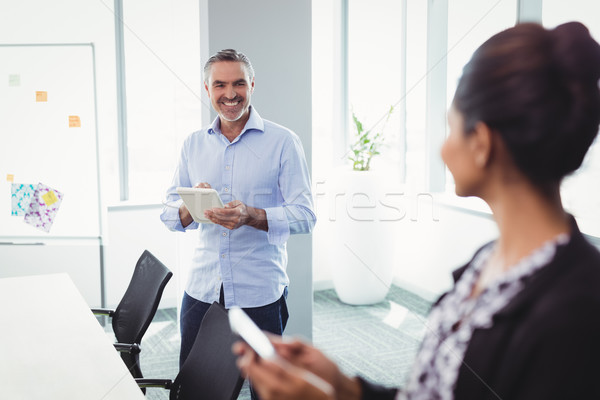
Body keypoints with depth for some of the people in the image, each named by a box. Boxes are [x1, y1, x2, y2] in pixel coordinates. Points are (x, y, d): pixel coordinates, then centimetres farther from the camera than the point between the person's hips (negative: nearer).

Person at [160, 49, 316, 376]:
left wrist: (251, 216, -25)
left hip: (260, 293, -3)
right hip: (202, 290, 4)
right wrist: (191, 207, -15)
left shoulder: (283, 142, -4)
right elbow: (169, 215, 8)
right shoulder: (193, 144, 9)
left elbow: (304, 216, -9)